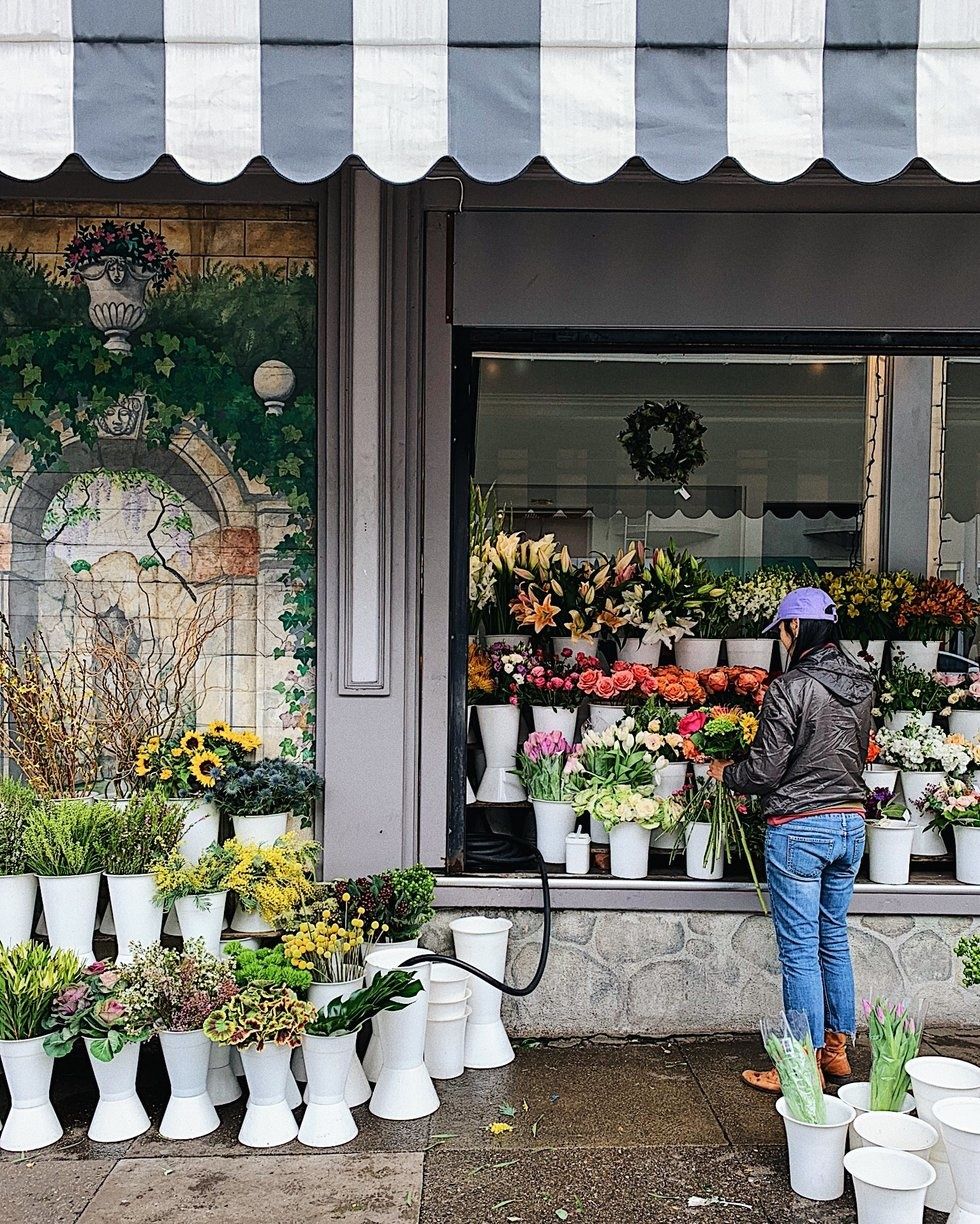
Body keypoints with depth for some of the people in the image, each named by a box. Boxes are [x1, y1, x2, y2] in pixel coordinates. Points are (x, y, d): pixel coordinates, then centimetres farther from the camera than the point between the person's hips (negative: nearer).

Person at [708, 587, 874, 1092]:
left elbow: (765, 770, -15)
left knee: (800, 951, 2)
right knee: (834, 938, 19)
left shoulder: (790, 688, -17)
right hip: (850, 822, 8)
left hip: (799, 828, -8)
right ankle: (837, 1049, 30)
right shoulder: (862, 685, 6)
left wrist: (725, 773, 4)